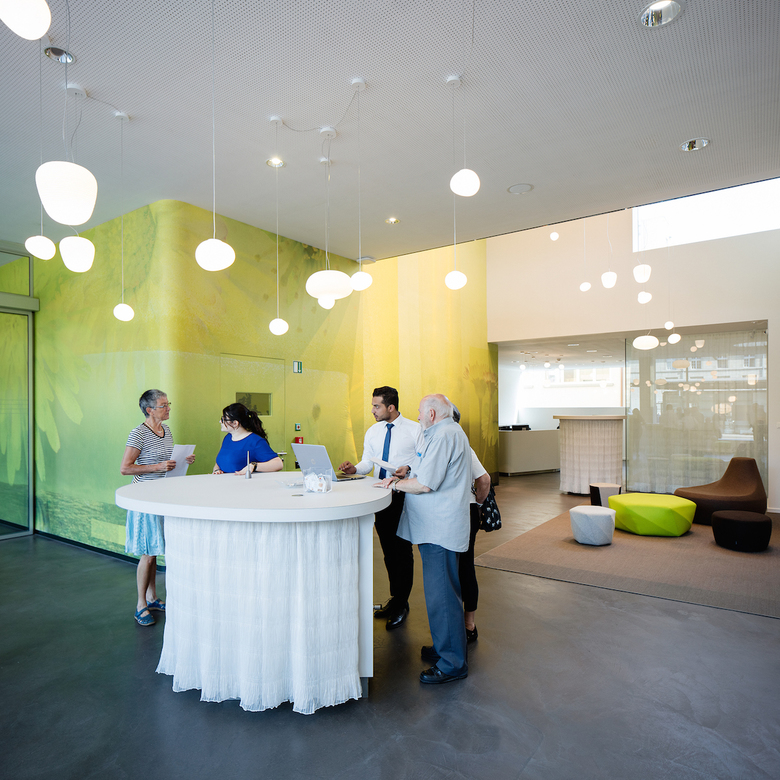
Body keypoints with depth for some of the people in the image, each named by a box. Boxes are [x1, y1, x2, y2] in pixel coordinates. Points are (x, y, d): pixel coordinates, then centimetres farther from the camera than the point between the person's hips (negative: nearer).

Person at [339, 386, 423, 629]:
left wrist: (409, 469, -24)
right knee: (388, 550, 15)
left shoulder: (414, 429, -6)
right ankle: (395, 598, 33)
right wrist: (355, 469, -9)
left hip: (405, 497, -5)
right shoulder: (372, 432, 10)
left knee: (402, 550, 2)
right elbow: (368, 462, 11)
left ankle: (401, 604, 19)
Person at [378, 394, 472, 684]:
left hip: (439, 528, -11)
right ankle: (445, 647, 32)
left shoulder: (443, 436, -17)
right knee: (442, 591, 19)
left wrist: (395, 484, -6)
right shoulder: (450, 432, 19)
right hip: (439, 526, 11)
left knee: (440, 594, -3)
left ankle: (452, 662, 8)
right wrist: (402, 477, 8)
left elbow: (425, 484, -21)